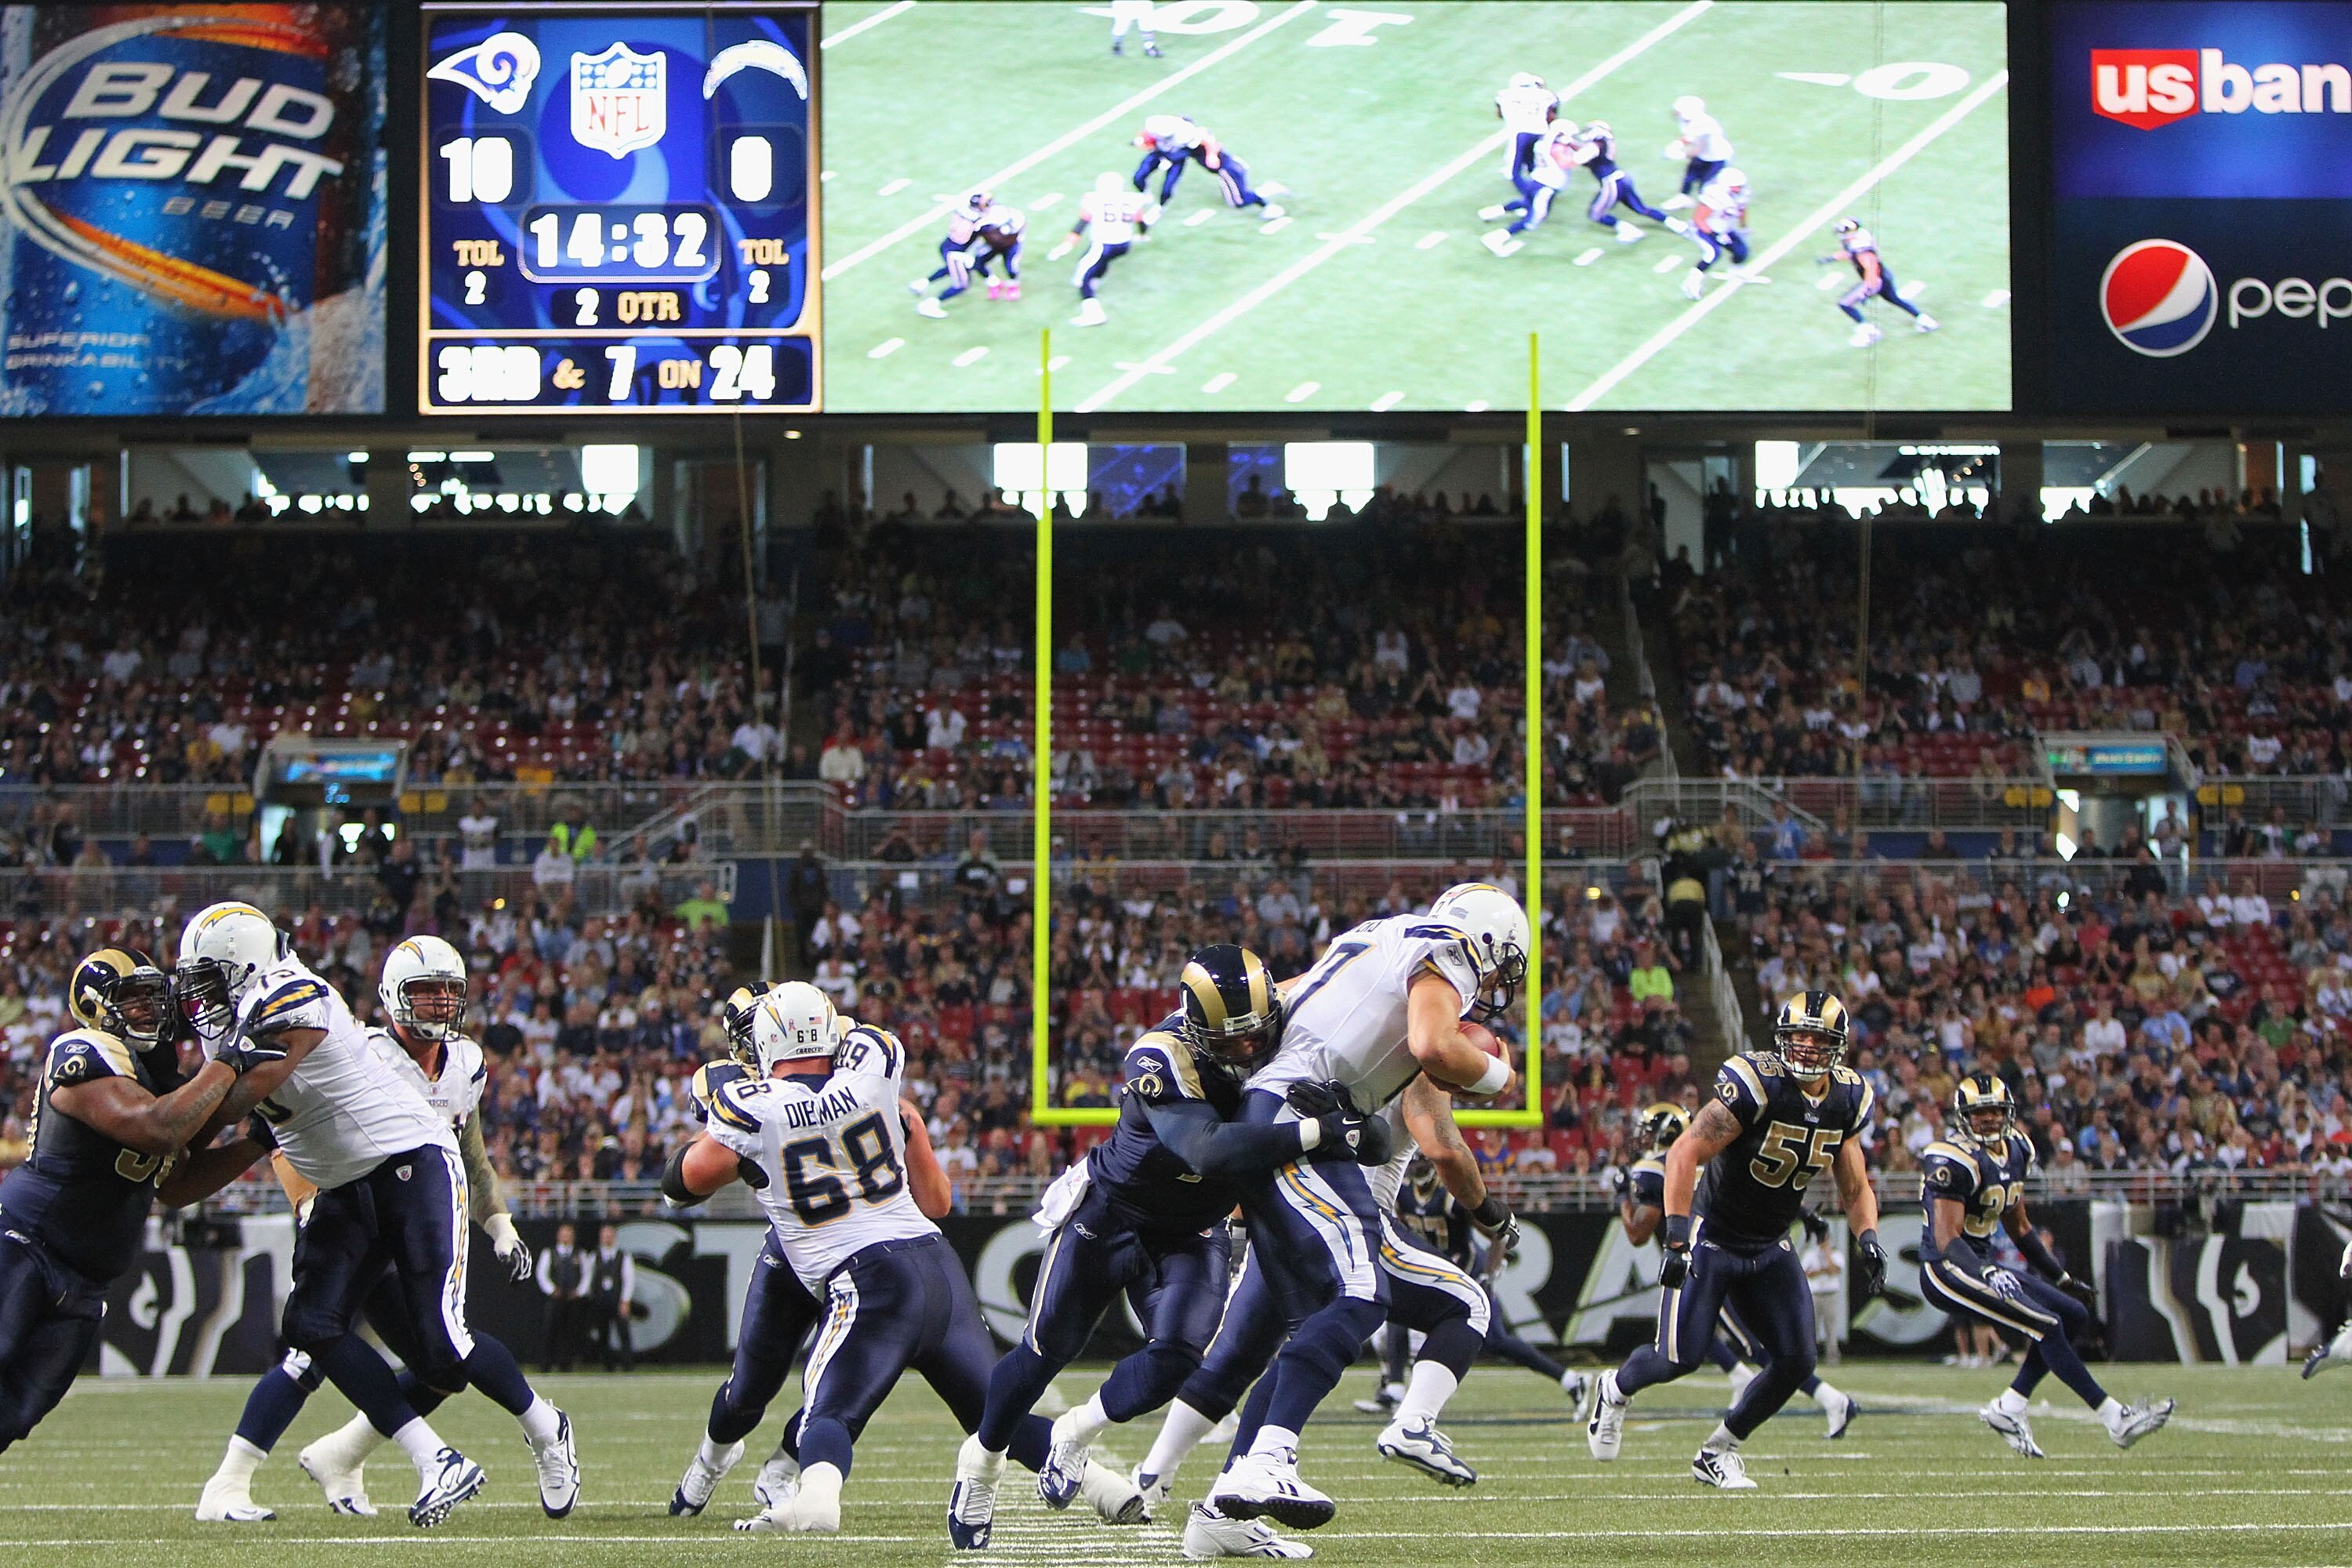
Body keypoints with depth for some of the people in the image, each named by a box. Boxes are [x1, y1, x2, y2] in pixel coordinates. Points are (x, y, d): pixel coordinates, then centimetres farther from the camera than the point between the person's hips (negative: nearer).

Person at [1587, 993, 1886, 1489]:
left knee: (1795, 1362, -5)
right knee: (1682, 1357, -10)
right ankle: (1616, 1389, 25)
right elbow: (1684, 1154, -24)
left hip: (1770, 1250, 6)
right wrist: (1677, 1236, -33)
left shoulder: (1847, 1099, -2)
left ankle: (1718, 1452, 15)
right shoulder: (1756, 1084, -23)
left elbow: (1856, 1189, 10)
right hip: (1712, 1238, -6)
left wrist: (1868, 1239, -9)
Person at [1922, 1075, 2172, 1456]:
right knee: (2045, 1325, -19)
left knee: (2075, 1316, 7)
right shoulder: (1955, 1162, -19)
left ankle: (2007, 1410, 5)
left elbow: (2018, 1226, 21)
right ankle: (2115, 1418, -16)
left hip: (1980, 1266, 10)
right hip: (1946, 1271, -10)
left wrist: (2062, 1278, 22)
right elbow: (1947, 1239, -24)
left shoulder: (2015, 1151, 9)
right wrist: (1987, 1275, -39)